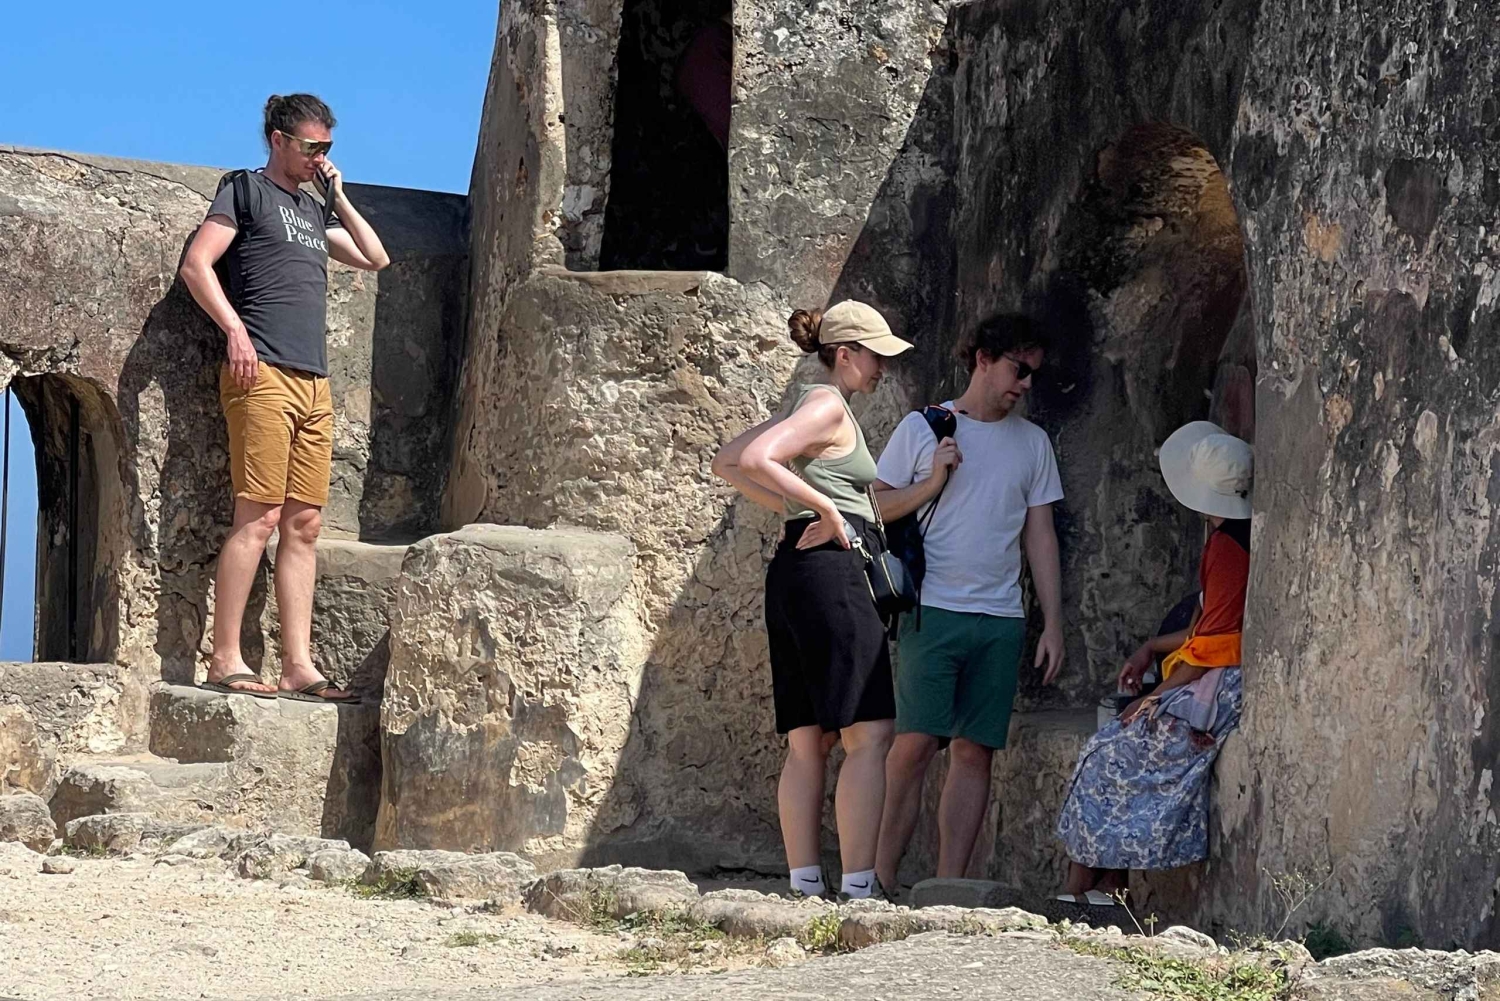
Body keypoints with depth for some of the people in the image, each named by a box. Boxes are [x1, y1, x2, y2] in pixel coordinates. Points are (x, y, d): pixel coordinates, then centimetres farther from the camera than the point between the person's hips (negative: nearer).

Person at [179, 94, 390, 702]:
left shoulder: (312, 209, 24)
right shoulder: (247, 191, 3)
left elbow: (375, 259, 26)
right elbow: (196, 266, -6)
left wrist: (337, 196, 18)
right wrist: (235, 330, -16)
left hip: (314, 384, 8)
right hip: (263, 376, -8)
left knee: (304, 524, 3)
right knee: (258, 517, -13)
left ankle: (298, 665, 2)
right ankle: (225, 661, -12)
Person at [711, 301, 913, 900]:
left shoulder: (814, 406, 22)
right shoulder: (829, 405, -7)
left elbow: (725, 463, 26)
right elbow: (754, 460, -21)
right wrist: (825, 509, -15)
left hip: (798, 578, 10)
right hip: (831, 567, -10)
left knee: (808, 741, 4)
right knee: (870, 733, -13)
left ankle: (806, 888, 0)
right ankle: (858, 889, -20)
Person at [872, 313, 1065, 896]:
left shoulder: (1032, 443, 15)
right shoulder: (923, 429, 5)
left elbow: (1040, 537, 16)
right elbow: (875, 507, 7)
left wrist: (1053, 624, 10)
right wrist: (933, 482, -9)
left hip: (1000, 619, 4)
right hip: (932, 609, -4)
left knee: (974, 751, 0)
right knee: (916, 743, -13)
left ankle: (949, 887, 2)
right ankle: (880, 880, -8)